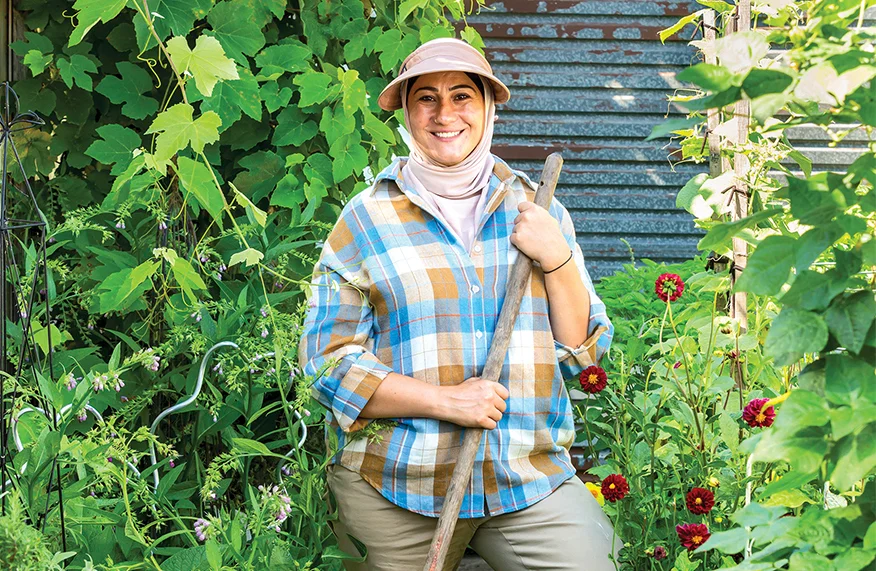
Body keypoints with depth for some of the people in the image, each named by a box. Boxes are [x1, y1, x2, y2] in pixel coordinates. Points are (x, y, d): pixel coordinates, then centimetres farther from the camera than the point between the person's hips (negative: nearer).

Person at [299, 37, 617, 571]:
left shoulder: (535, 211, 11)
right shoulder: (366, 221, 4)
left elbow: (584, 351, 11)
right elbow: (327, 361, -2)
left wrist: (556, 259, -6)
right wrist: (443, 400, -14)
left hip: (531, 481, 2)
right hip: (395, 487, -1)